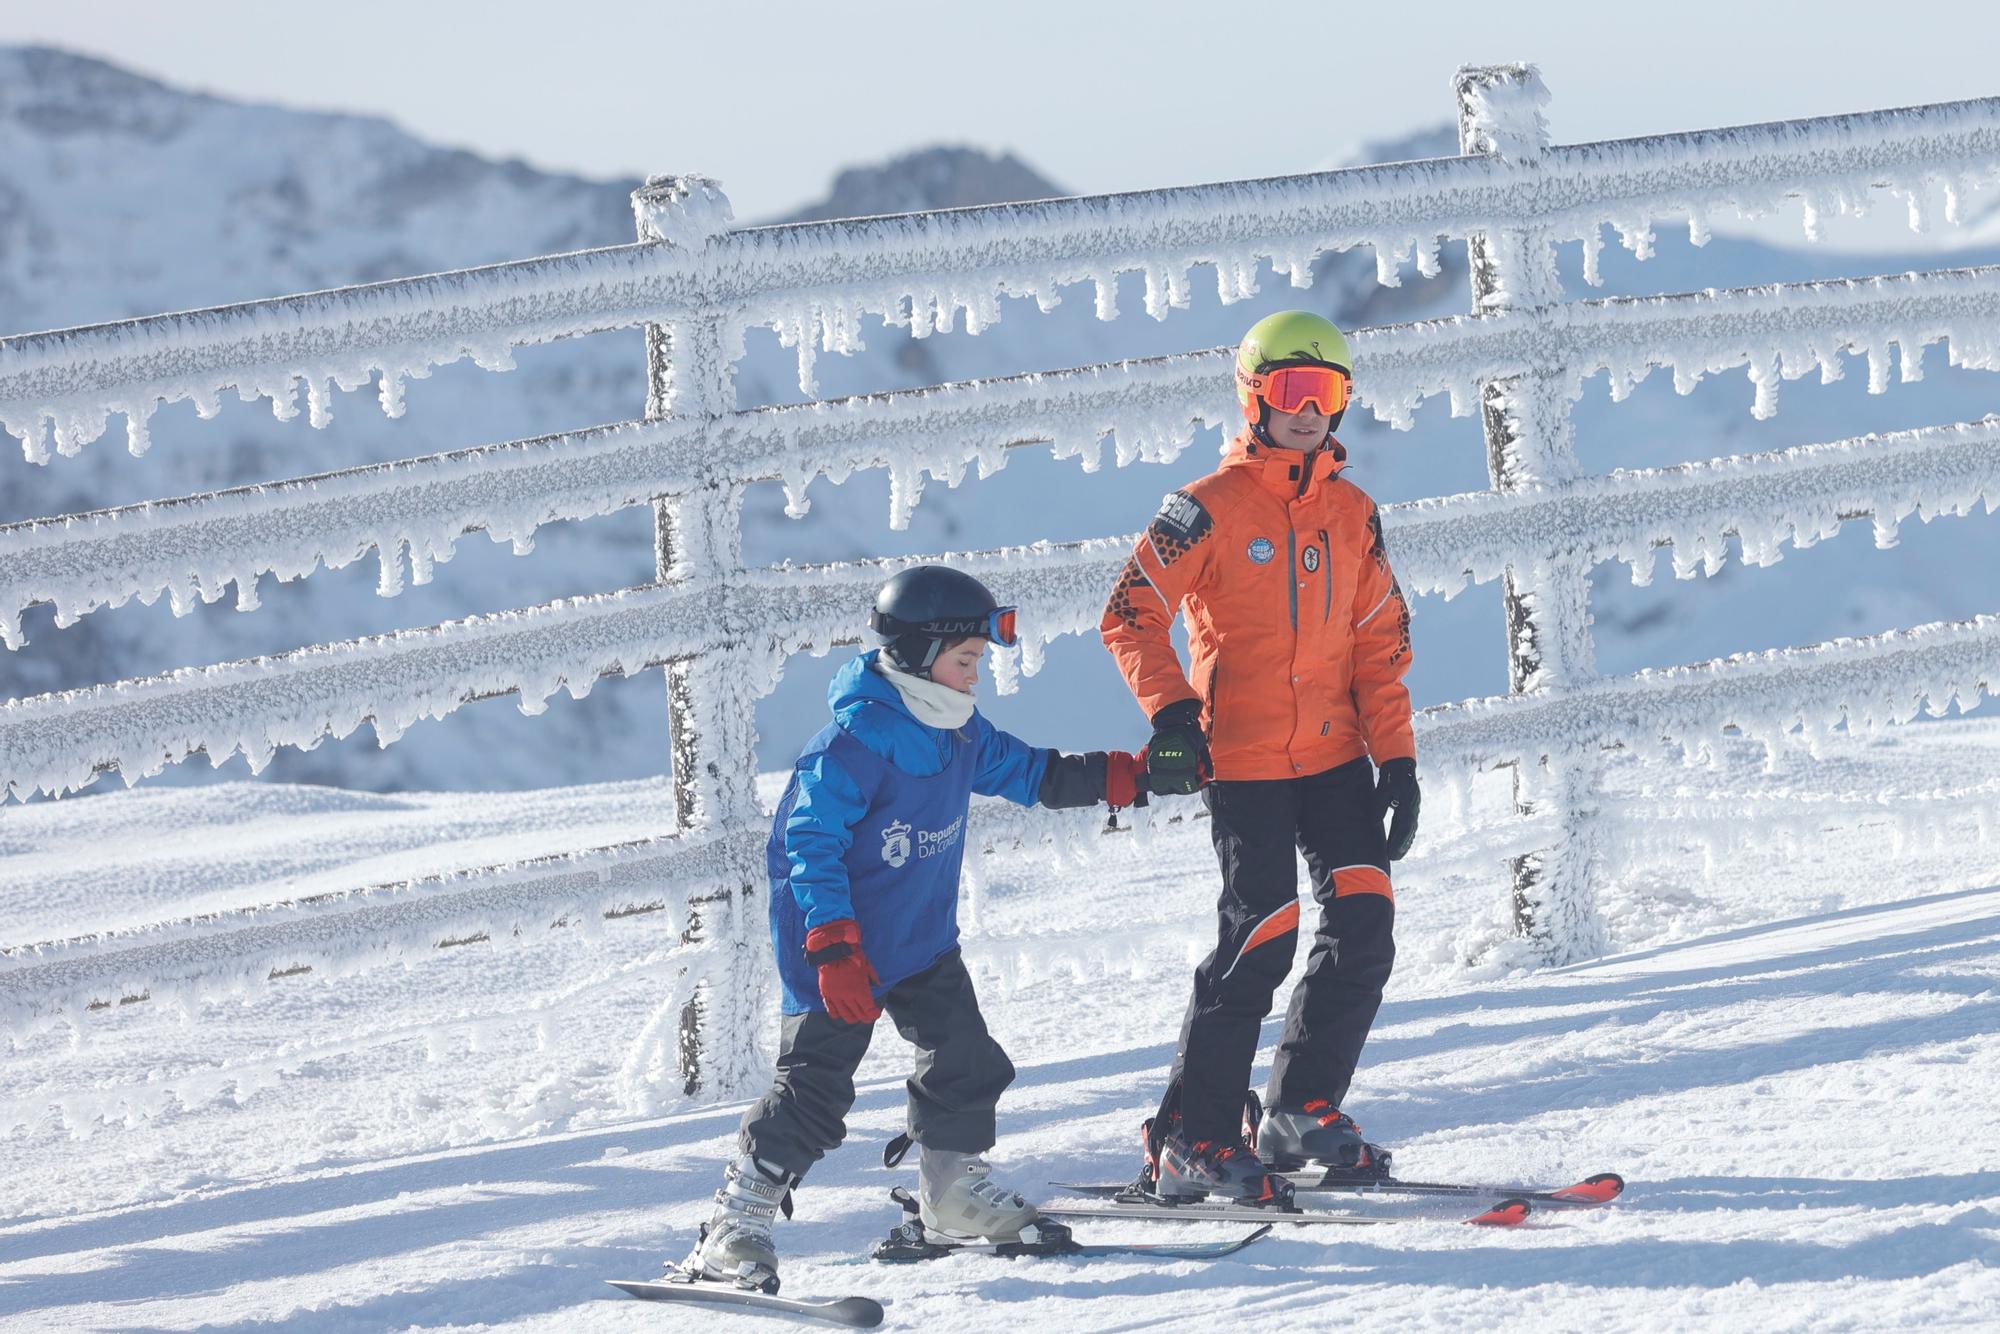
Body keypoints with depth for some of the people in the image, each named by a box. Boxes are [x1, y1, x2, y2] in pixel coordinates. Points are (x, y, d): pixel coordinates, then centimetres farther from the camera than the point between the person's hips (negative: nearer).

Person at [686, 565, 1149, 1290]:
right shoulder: (855, 743, -22)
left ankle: (956, 1195, 30)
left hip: (925, 941, 8)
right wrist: (832, 946, -28)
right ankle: (734, 1228, -3)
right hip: (841, 948, -8)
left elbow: (1025, 770, 20)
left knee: (968, 1063, 8)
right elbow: (811, 843, -23)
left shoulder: (958, 732, 4)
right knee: (814, 1088, -10)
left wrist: (1118, 777, 11)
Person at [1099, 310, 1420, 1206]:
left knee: (1364, 929, -2)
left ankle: (1302, 1110, 14)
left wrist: (1396, 759, 6)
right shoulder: (1212, 508, -5)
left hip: (1335, 756, 6)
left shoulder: (1353, 514, 11)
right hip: (1243, 762, -6)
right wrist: (1171, 710, -20)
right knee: (1260, 940, -12)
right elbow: (1131, 613, -7)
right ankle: (1191, 1140, -3)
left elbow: (1380, 643, 14)